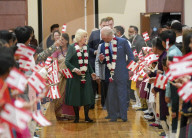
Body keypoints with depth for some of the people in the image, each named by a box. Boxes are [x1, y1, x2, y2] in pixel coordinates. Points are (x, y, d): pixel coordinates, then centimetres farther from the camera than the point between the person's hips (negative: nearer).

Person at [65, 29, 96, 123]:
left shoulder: (86, 47, 10)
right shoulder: (72, 47, -5)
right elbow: (67, 61, -9)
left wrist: (91, 72, 13)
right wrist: (74, 69, -22)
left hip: (86, 76, 4)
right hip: (75, 76, -4)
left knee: (87, 96, 0)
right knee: (75, 96, 3)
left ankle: (86, 116, 10)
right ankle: (76, 117, 14)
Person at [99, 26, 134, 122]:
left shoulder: (123, 42, -4)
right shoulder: (103, 45, 7)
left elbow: (130, 56, 1)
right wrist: (101, 60, -7)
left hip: (121, 74, -4)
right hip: (110, 75, 4)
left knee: (122, 96, 2)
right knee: (111, 96, 7)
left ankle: (123, 116, 10)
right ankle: (113, 116, 16)